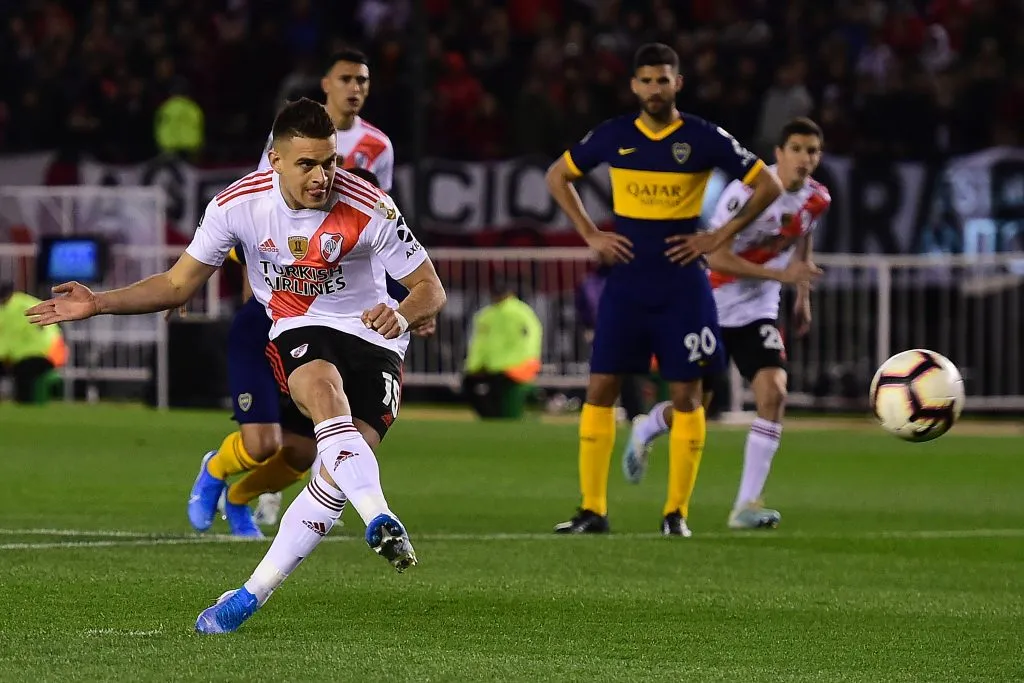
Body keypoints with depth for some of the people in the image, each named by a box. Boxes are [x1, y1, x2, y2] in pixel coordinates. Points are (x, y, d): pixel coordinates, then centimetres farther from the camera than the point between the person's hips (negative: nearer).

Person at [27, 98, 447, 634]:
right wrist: (98, 303, -9)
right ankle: (380, 521, -51)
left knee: (336, 475, -19)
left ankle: (253, 593, -8)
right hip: (298, 334, 1)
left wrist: (404, 315, -32)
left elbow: (430, 289, -8)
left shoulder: (369, 209, -17)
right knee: (325, 391, -37)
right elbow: (179, 285, 1)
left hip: (372, 338, -1)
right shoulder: (239, 204, -11)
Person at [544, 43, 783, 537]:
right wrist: (590, 234, 4)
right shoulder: (612, 136, 1)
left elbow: (768, 185, 1)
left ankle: (677, 513, 6)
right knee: (600, 389, -3)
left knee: (685, 395, -1)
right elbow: (557, 176, 15)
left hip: (682, 288, -2)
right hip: (625, 286, 2)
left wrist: (719, 237, -6)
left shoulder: (704, 139, -5)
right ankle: (592, 510, 2)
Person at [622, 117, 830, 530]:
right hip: (713, 307, -4)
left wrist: (803, 295, 18)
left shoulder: (817, 200, -3)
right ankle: (644, 433, 44)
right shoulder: (747, 191, -23)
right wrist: (779, 274, -30)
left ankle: (746, 506, -15)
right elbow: (716, 257, -25)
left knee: (773, 394, -18)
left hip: (758, 312, 4)